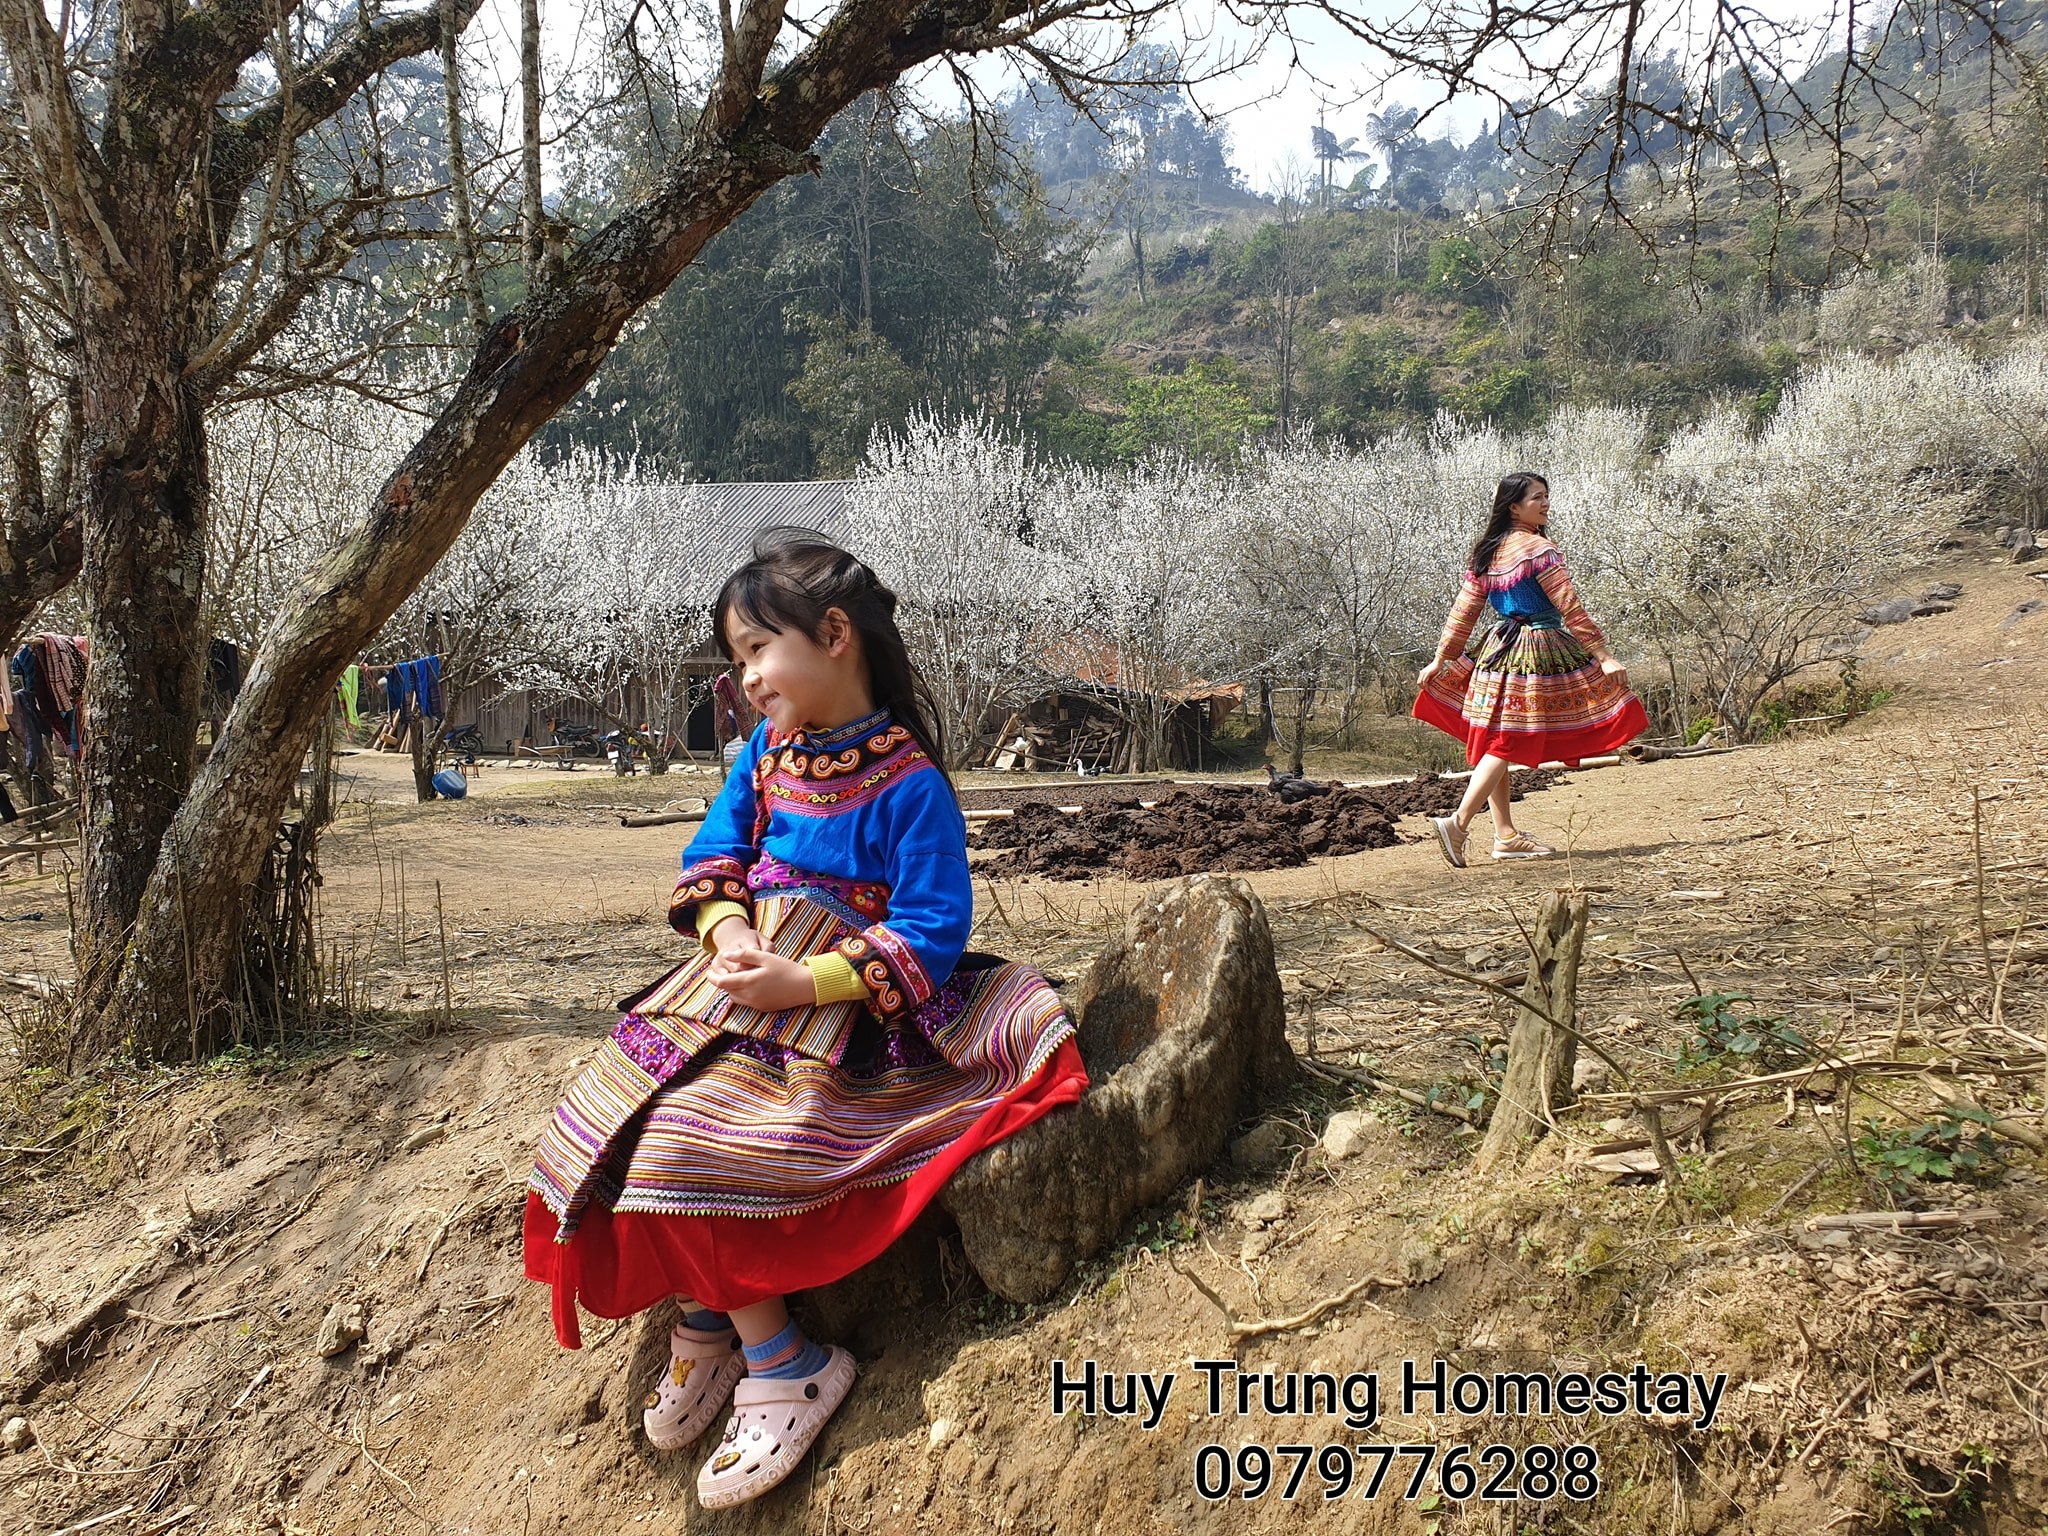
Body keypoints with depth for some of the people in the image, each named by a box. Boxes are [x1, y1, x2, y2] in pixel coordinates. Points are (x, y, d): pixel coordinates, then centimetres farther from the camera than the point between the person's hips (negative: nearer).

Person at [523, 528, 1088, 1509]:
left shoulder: (909, 783, -14)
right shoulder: (768, 750, 7)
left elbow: (931, 931, -17)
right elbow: (715, 854, 11)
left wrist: (808, 981, -25)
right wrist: (727, 928, -11)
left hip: (844, 1000, -7)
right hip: (749, 969, 8)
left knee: (691, 1135, -25)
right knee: (607, 1116, -8)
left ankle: (784, 1362, -10)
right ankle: (707, 1318, 6)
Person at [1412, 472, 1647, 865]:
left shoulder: (1485, 552, 10)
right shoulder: (1539, 549, -11)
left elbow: (1463, 612, 11)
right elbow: (1571, 610, -13)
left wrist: (1440, 660, 16)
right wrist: (1602, 656, -11)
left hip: (1498, 649, 8)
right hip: (1537, 650, -8)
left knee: (1494, 743, 8)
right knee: (1509, 743, -8)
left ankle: (1505, 834, 13)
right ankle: (1458, 822, -17)